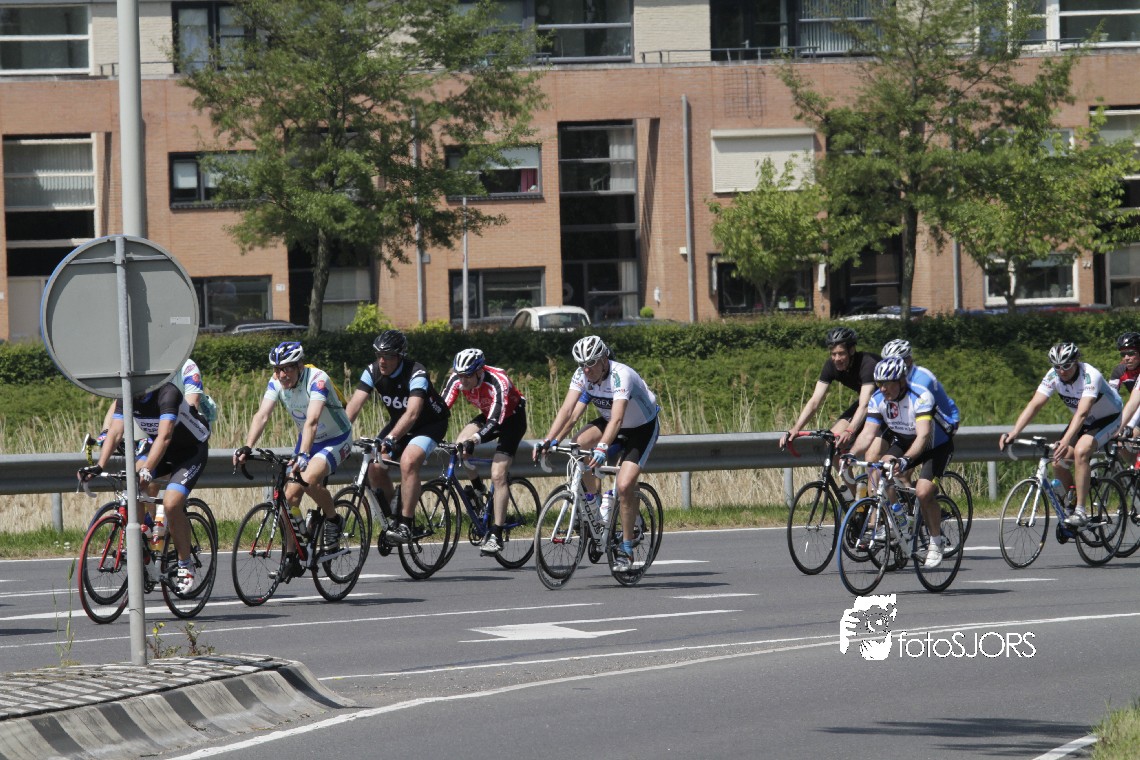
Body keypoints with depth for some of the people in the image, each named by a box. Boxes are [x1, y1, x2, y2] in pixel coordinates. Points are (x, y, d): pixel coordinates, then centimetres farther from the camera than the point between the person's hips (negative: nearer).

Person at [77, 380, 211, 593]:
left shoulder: (167, 393, -32)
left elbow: (164, 436, -41)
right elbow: (114, 433, -17)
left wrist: (146, 470, -52)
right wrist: (98, 467, -32)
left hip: (191, 450, -6)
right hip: (162, 449, 6)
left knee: (171, 504, -24)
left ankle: (185, 566, -7)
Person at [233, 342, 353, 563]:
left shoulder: (317, 379, -29)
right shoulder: (277, 382, -12)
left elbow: (312, 421, -41)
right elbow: (261, 416, -22)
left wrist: (303, 456, -54)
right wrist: (247, 448, -37)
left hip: (336, 440, -6)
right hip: (307, 441, 6)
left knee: (309, 479, -31)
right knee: (290, 495, -5)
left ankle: (333, 521, -5)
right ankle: (292, 556, 5)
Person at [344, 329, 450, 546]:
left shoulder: (416, 374, -32)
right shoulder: (372, 372, -15)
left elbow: (412, 413, -44)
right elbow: (354, 404, -24)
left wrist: (390, 439, -57)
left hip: (430, 424, -6)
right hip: (399, 422, 6)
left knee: (408, 462, -32)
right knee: (375, 466, -13)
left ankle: (405, 525, -27)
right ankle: (391, 517, 9)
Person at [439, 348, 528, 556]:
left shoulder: (497, 382, -36)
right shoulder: (457, 380, -21)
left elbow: (496, 420, -43)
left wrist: (475, 439, -58)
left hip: (512, 418, -6)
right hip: (487, 416, 6)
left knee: (498, 475, -19)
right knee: (460, 445, -24)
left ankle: (496, 535, -17)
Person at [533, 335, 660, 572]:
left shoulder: (621, 376, -34)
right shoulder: (582, 374, -16)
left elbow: (617, 418, -46)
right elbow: (567, 410, -23)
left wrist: (602, 448, -61)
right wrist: (548, 441, -36)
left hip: (642, 428, -6)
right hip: (609, 423, 6)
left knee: (624, 486, -21)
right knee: (579, 445, -25)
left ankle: (626, 549, -8)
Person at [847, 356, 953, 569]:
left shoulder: (920, 397, -33)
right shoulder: (878, 399, -16)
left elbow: (923, 435, -43)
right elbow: (868, 433, -19)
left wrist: (905, 460, -59)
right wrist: (852, 454, -38)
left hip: (937, 445, -6)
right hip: (904, 442, 6)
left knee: (923, 492, -25)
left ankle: (936, 542, -5)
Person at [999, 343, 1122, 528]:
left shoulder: (1090, 376, -34)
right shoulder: (1053, 376, -17)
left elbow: (1082, 412, -45)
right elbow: (1034, 404, -24)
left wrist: (1066, 441, -59)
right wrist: (1013, 432, -38)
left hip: (1108, 418, -6)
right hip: (1084, 422, 6)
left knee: (1081, 451, -32)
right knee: (1058, 461, -12)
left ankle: (1081, 512, -27)